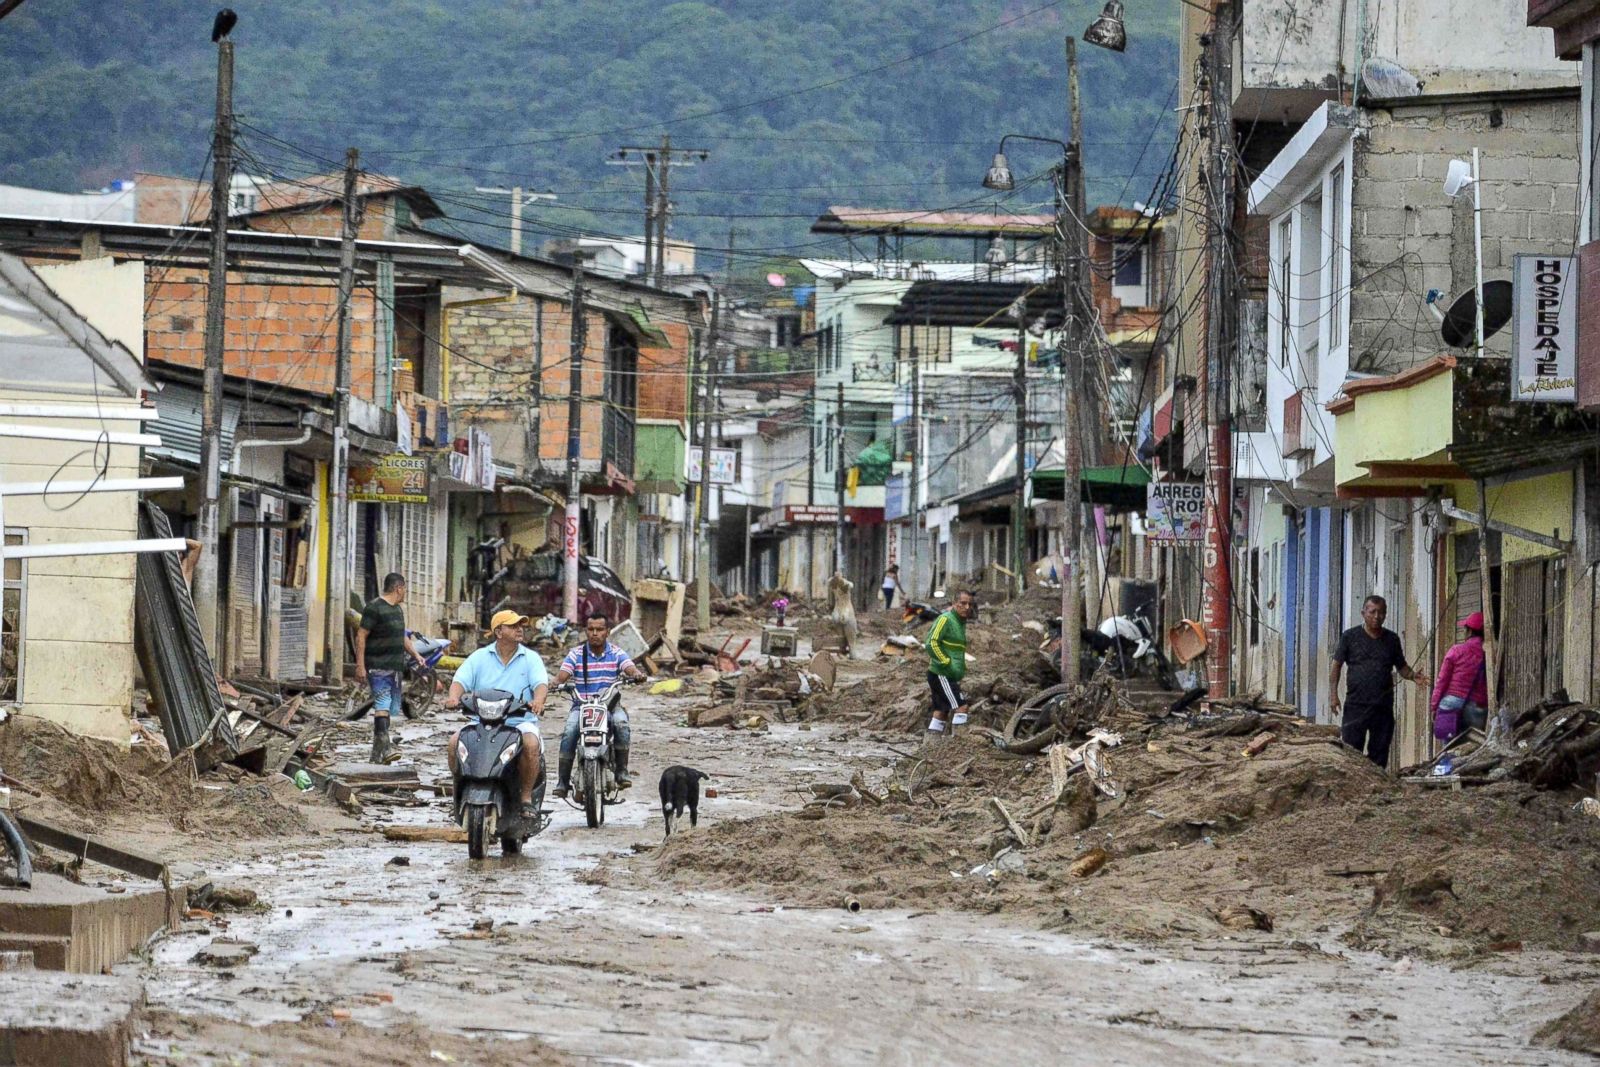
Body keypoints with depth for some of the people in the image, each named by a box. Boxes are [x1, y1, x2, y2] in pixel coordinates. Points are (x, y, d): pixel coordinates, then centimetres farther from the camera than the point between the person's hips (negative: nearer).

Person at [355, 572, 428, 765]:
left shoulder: (397, 610, 19)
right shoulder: (375, 609, -10)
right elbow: (361, 636, -13)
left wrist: (416, 655, 19)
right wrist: (360, 665, -18)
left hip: (395, 668, 9)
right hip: (378, 667, -9)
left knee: (390, 708, 10)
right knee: (382, 704, -19)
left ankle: (377, 752, 17)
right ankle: (384, 745, -30)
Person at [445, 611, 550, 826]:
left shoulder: (531, 658, 9)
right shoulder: (480, 657, 11)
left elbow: (541, 683, -6)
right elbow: (461, 679, 1)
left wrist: (538, 701, -30)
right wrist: (454, 696, -24)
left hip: (520, 721, -1)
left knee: (531, 744, -34)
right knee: (455, 742, -24)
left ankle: (526, 797, -17)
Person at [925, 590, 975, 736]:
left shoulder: (961, 623, 17)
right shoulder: (945, 619, -12)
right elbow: (932, 644, -21)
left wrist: (962, 668, 17)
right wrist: (947, 664, -22)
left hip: (950, 676, 10)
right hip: (941, 674, -10)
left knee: (941, 712, 9)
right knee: (961, 707, -14)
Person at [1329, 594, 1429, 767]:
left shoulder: (1392, 639, 12)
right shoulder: (1350, 636, 5)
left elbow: (1401, 667, 18)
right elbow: (1336, 666, 6)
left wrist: (1413, 676, -5)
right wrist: (1333, 694, -6)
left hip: (1383, 707, 3)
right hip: (1356, 705, -3)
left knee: (1379, 754, 4)